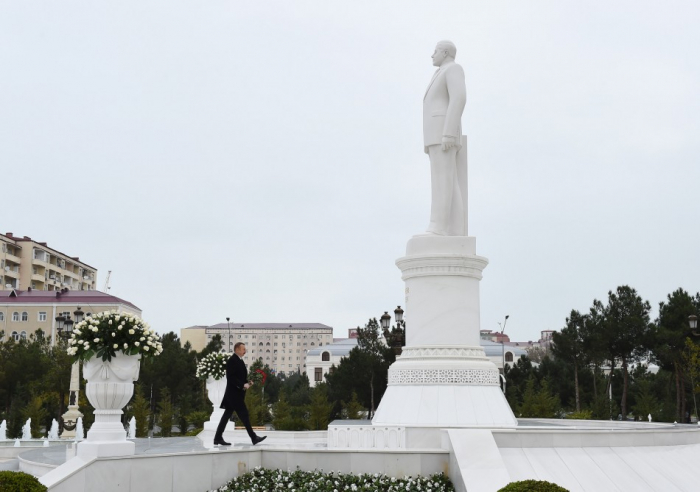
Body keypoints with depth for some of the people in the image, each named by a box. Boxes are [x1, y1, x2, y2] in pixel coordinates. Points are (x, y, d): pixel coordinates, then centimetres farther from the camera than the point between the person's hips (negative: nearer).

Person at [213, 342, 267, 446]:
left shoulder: (239, 361, 16)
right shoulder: (232, 360, -13)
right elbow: (231, 377, -20)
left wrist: (247, 382, 6)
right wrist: (243, 385, -22)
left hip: (237, 393, 10)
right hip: (234, 393, -10)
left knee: (227, 415, 9)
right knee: (244, 414, -7)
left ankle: (218, 438, 12)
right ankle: (254, 438, -5)